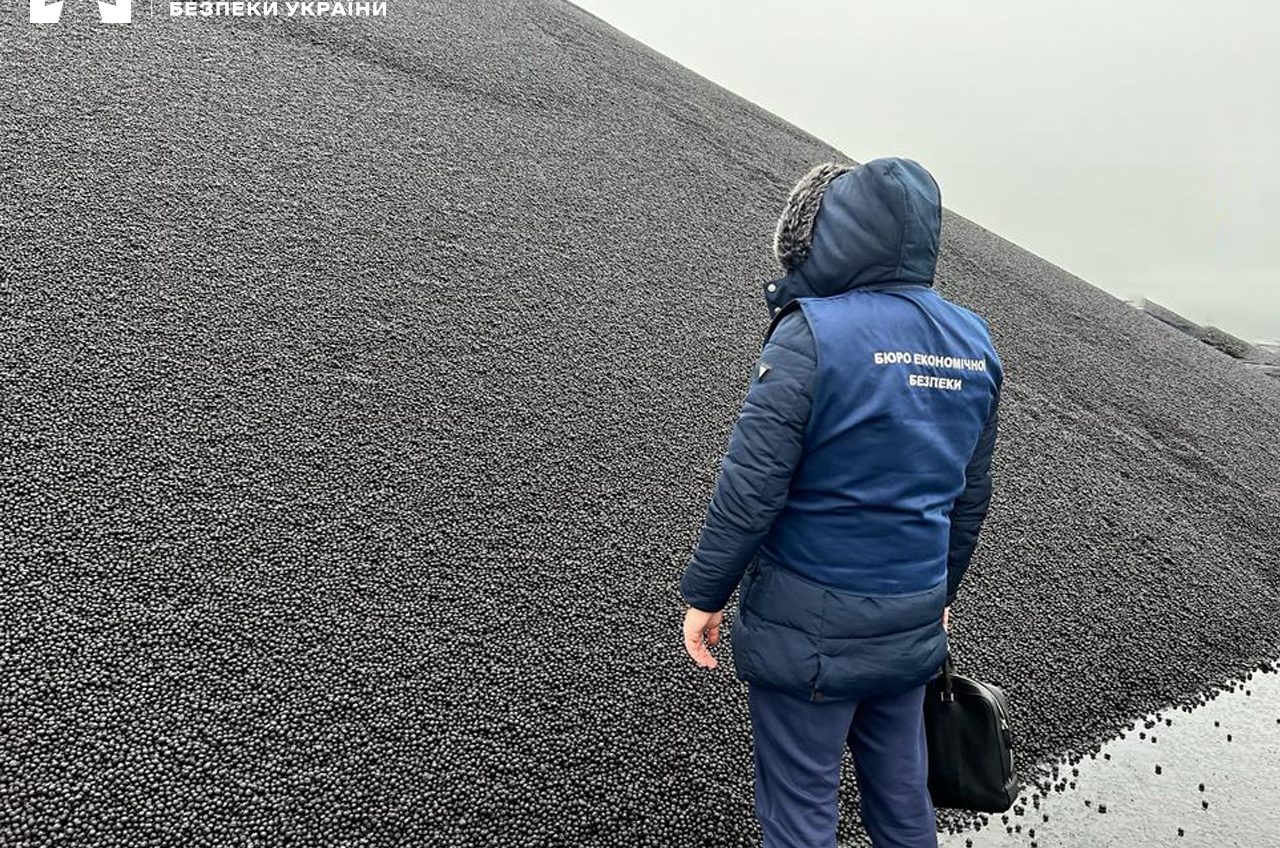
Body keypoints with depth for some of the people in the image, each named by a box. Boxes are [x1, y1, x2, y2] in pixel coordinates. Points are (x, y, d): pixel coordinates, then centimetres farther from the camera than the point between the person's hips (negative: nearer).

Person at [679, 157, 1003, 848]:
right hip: (914, 619, 7)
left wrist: (704, 594, -7)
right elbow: (970, 494, 11)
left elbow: (750, 487, -20)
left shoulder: (812, 336, -19)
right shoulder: (973, 344, 3)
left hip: (809, 621, -6)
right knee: (901, 786, 24)